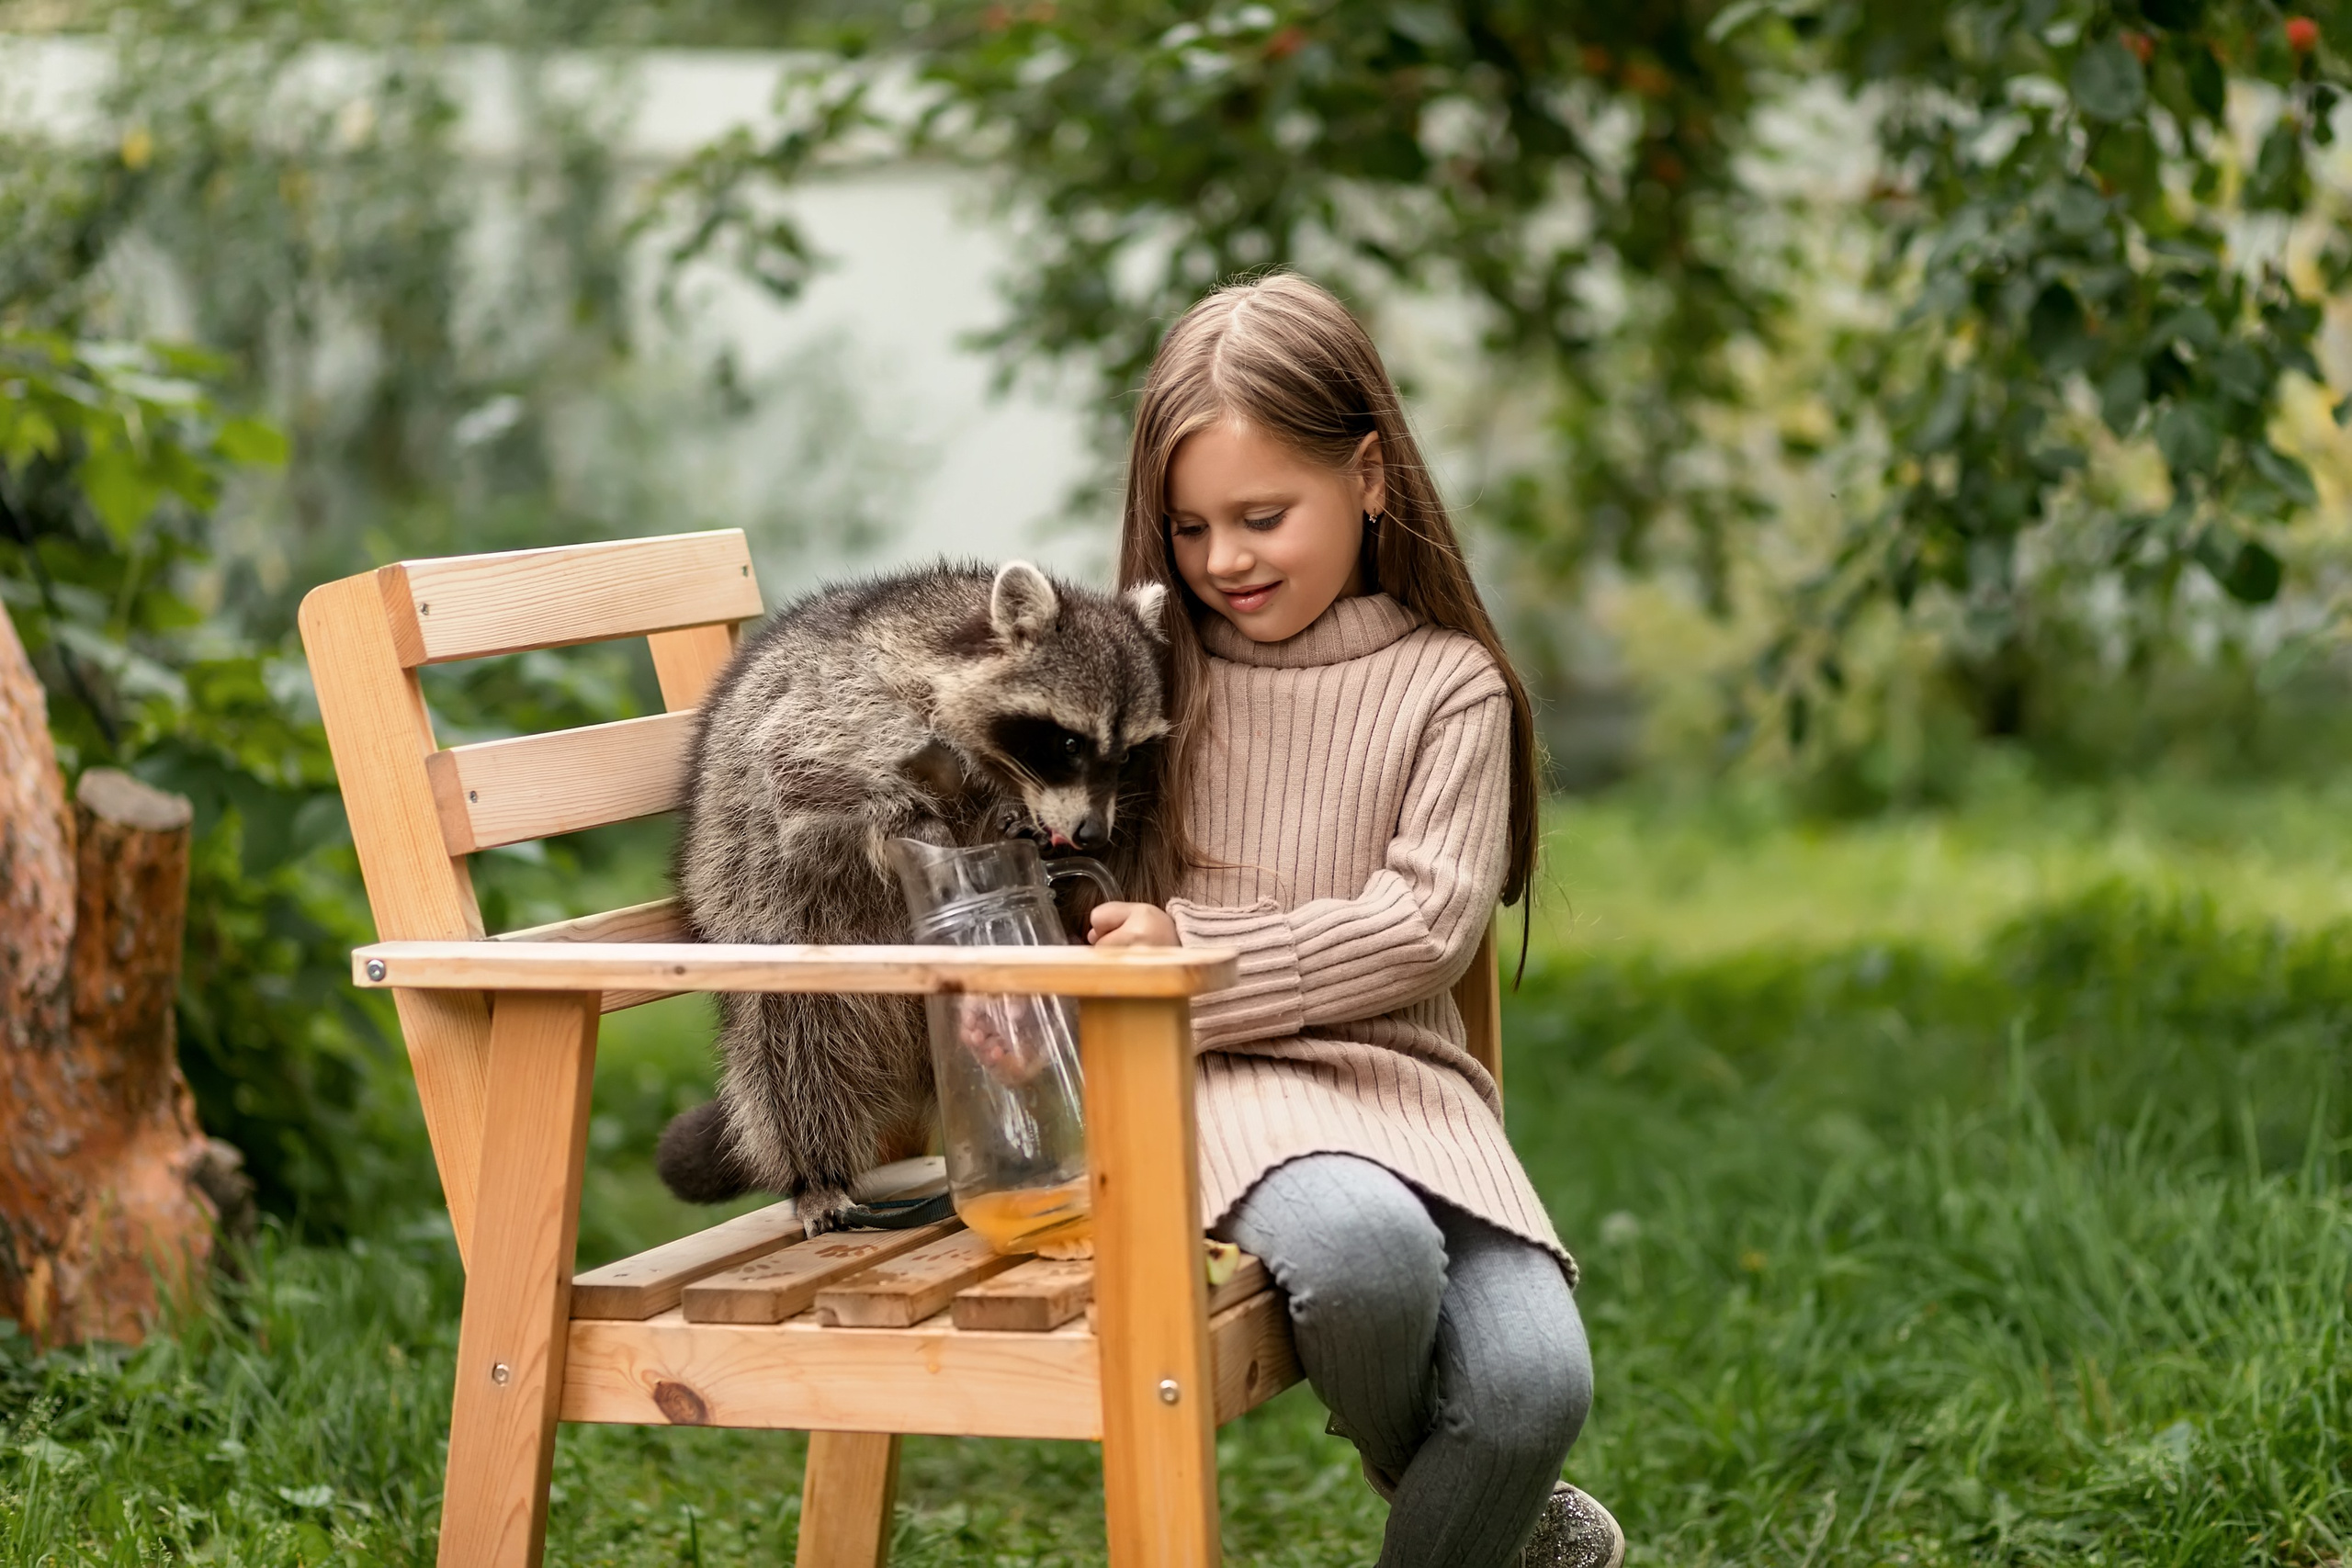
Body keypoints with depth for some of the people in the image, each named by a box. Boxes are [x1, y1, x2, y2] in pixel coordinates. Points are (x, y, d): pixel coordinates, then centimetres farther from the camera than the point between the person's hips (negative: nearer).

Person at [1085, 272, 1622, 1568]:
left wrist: (1195, 950, -11)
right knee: (1361, 1247, -36)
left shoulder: (1446, 684, 7)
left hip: (1399, 1079, 1)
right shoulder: (1152, 672, 13)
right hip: (1217, 1082, 0)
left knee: (1536, 1383, -26)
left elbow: (1421, 928, -3)